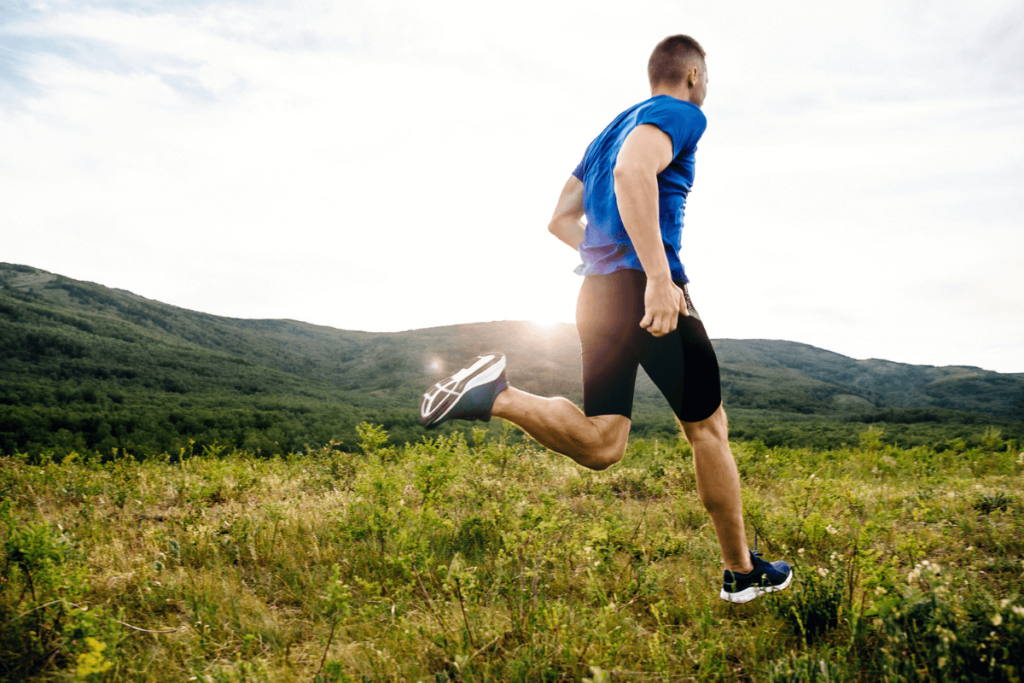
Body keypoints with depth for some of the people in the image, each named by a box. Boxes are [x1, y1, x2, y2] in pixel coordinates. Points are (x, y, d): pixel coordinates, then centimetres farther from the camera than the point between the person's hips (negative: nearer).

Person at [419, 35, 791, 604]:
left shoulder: (612, 128, 26)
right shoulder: (682, 114, 1)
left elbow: (561, 220, 24)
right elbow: (633, 170, -24)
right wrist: (658, 274, -30)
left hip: (597, 293, 7)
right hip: (650, 292, -7)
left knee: (601, 445, 2)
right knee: (707, 427, 8)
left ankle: (498, 395, -20)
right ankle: (743, 572, 19)